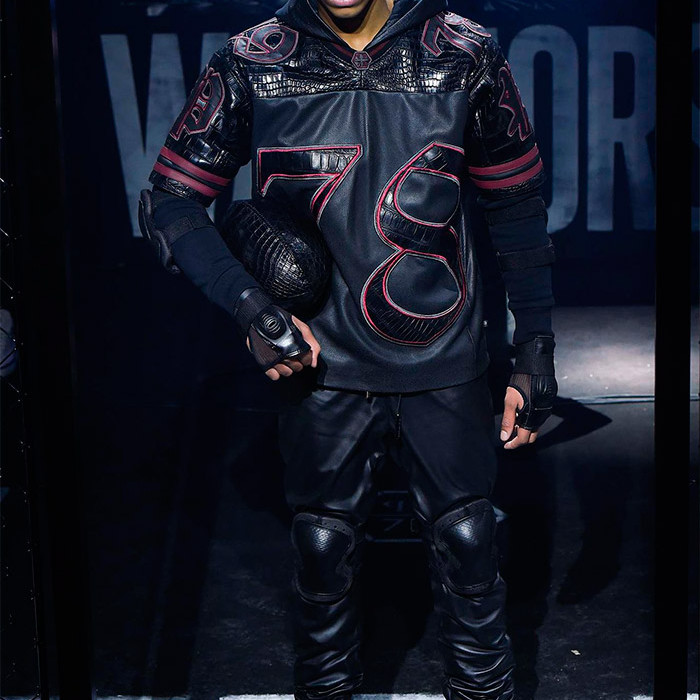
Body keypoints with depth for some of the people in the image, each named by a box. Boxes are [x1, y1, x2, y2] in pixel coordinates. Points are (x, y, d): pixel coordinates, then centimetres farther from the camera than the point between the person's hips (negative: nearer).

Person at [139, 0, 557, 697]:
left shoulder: (468, 56, -5)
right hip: (321, 364, 0)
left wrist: (535, 355, 1)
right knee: (323, 551, 12)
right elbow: (170, 201, -1)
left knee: (467, 546, 8)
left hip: (444, 363, 0)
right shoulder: (251, 63, -6)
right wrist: (249, 305, -14)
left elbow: (517, 211, 2)